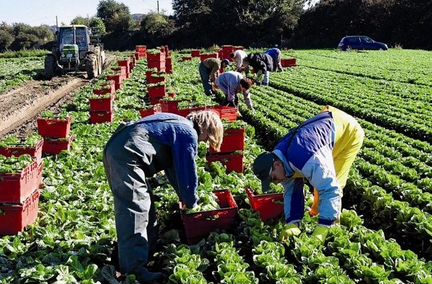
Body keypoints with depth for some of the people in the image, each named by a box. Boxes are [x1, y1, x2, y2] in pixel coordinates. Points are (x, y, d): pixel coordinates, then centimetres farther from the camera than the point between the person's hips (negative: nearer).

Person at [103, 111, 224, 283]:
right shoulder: (189, 134, -4)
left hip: (117, 150, 11)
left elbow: (173, 166, 33)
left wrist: (184, 196, 35)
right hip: (127, 154, -11)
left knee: (144, 203, 19)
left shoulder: (178, 125, 26)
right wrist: (191, 202, 14)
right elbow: (187, 172, -2)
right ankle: (134, 269, -13)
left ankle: (147, 248, 31)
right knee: (135, 209, -13)